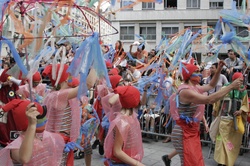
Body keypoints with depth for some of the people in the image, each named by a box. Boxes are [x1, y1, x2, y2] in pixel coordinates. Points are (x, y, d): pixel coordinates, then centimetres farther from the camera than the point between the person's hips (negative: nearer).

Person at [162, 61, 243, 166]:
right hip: (184, 133, -10)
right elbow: (209, 100, -33)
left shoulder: (195, 88, 9)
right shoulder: (186, 91, -23)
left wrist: (219, 70, 10)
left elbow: (211, 85, 24)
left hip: (192, 131, 10)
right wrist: (231, 86, -30)